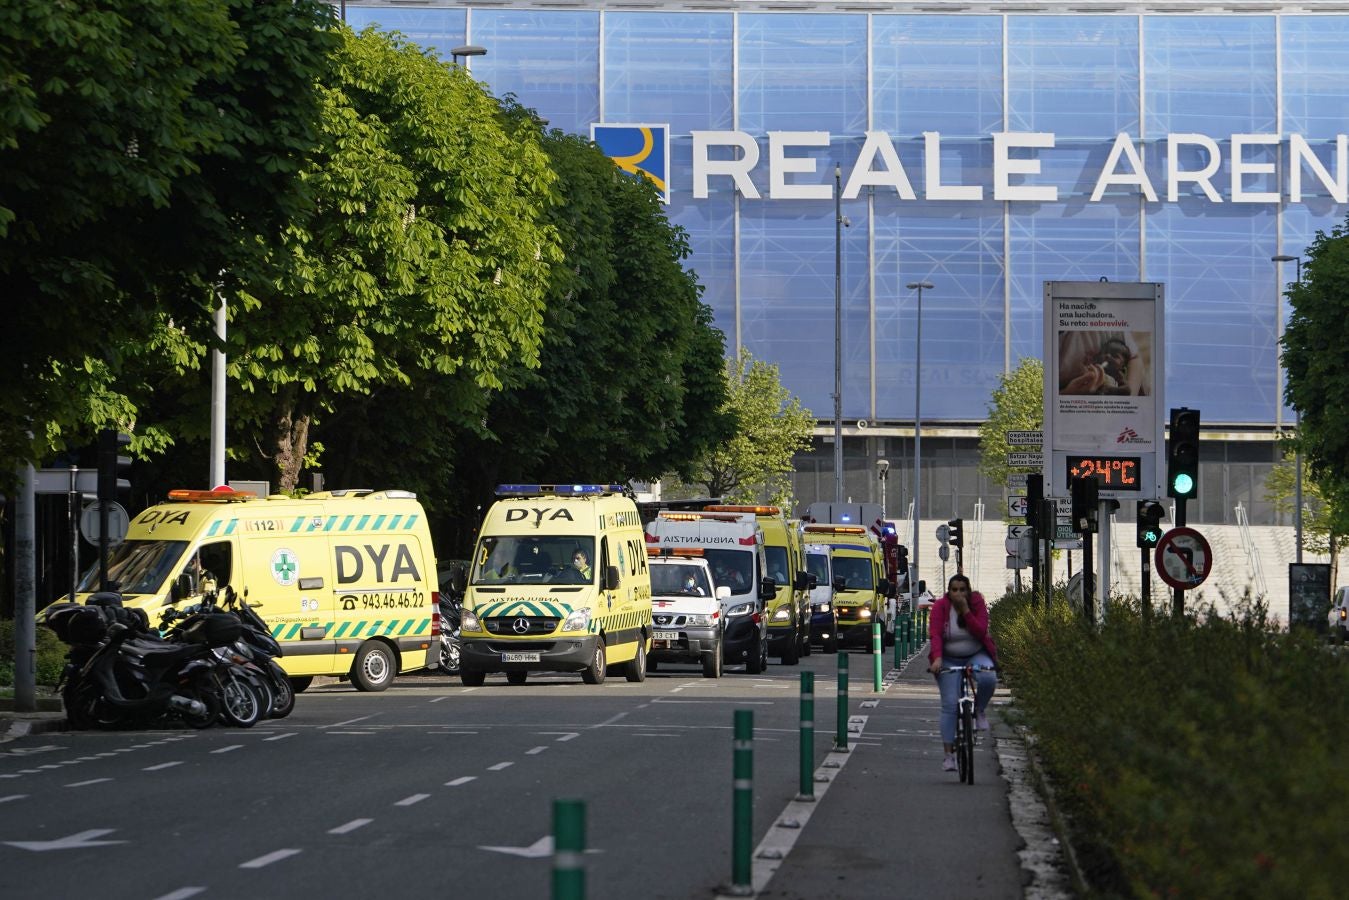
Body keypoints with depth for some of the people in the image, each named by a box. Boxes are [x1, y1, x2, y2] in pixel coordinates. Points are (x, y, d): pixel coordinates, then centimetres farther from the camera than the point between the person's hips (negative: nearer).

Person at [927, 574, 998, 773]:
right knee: (949, 705, -10)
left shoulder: (977, 603, -8)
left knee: (988, 678, -33)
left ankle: (979, 711, -1)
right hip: (949, 660, -1)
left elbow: (981, 631, -19)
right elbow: (935, 635, -20)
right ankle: (948, 753, -7)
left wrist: (966, 611, -26)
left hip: (977, 655, 1)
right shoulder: (940, 607, -10)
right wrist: (937, 659, -35)